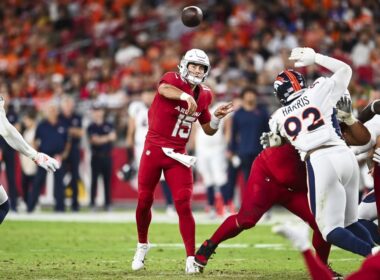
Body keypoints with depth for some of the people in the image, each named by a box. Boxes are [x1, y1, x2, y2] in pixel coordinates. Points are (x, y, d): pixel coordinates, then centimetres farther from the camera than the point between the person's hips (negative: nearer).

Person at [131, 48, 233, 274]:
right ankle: (142, 245, 30)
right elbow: (164, 89, -37)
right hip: (154, 149, -3)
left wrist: (217, 117, -3)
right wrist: (185, 96, -56)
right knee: (144, 201, 7)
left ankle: (191, 258, -6)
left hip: (177, 155, 3)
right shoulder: (172, 79, -9)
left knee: (184, 205, -8)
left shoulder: (203, 96, 6)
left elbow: (209, 130, 18)